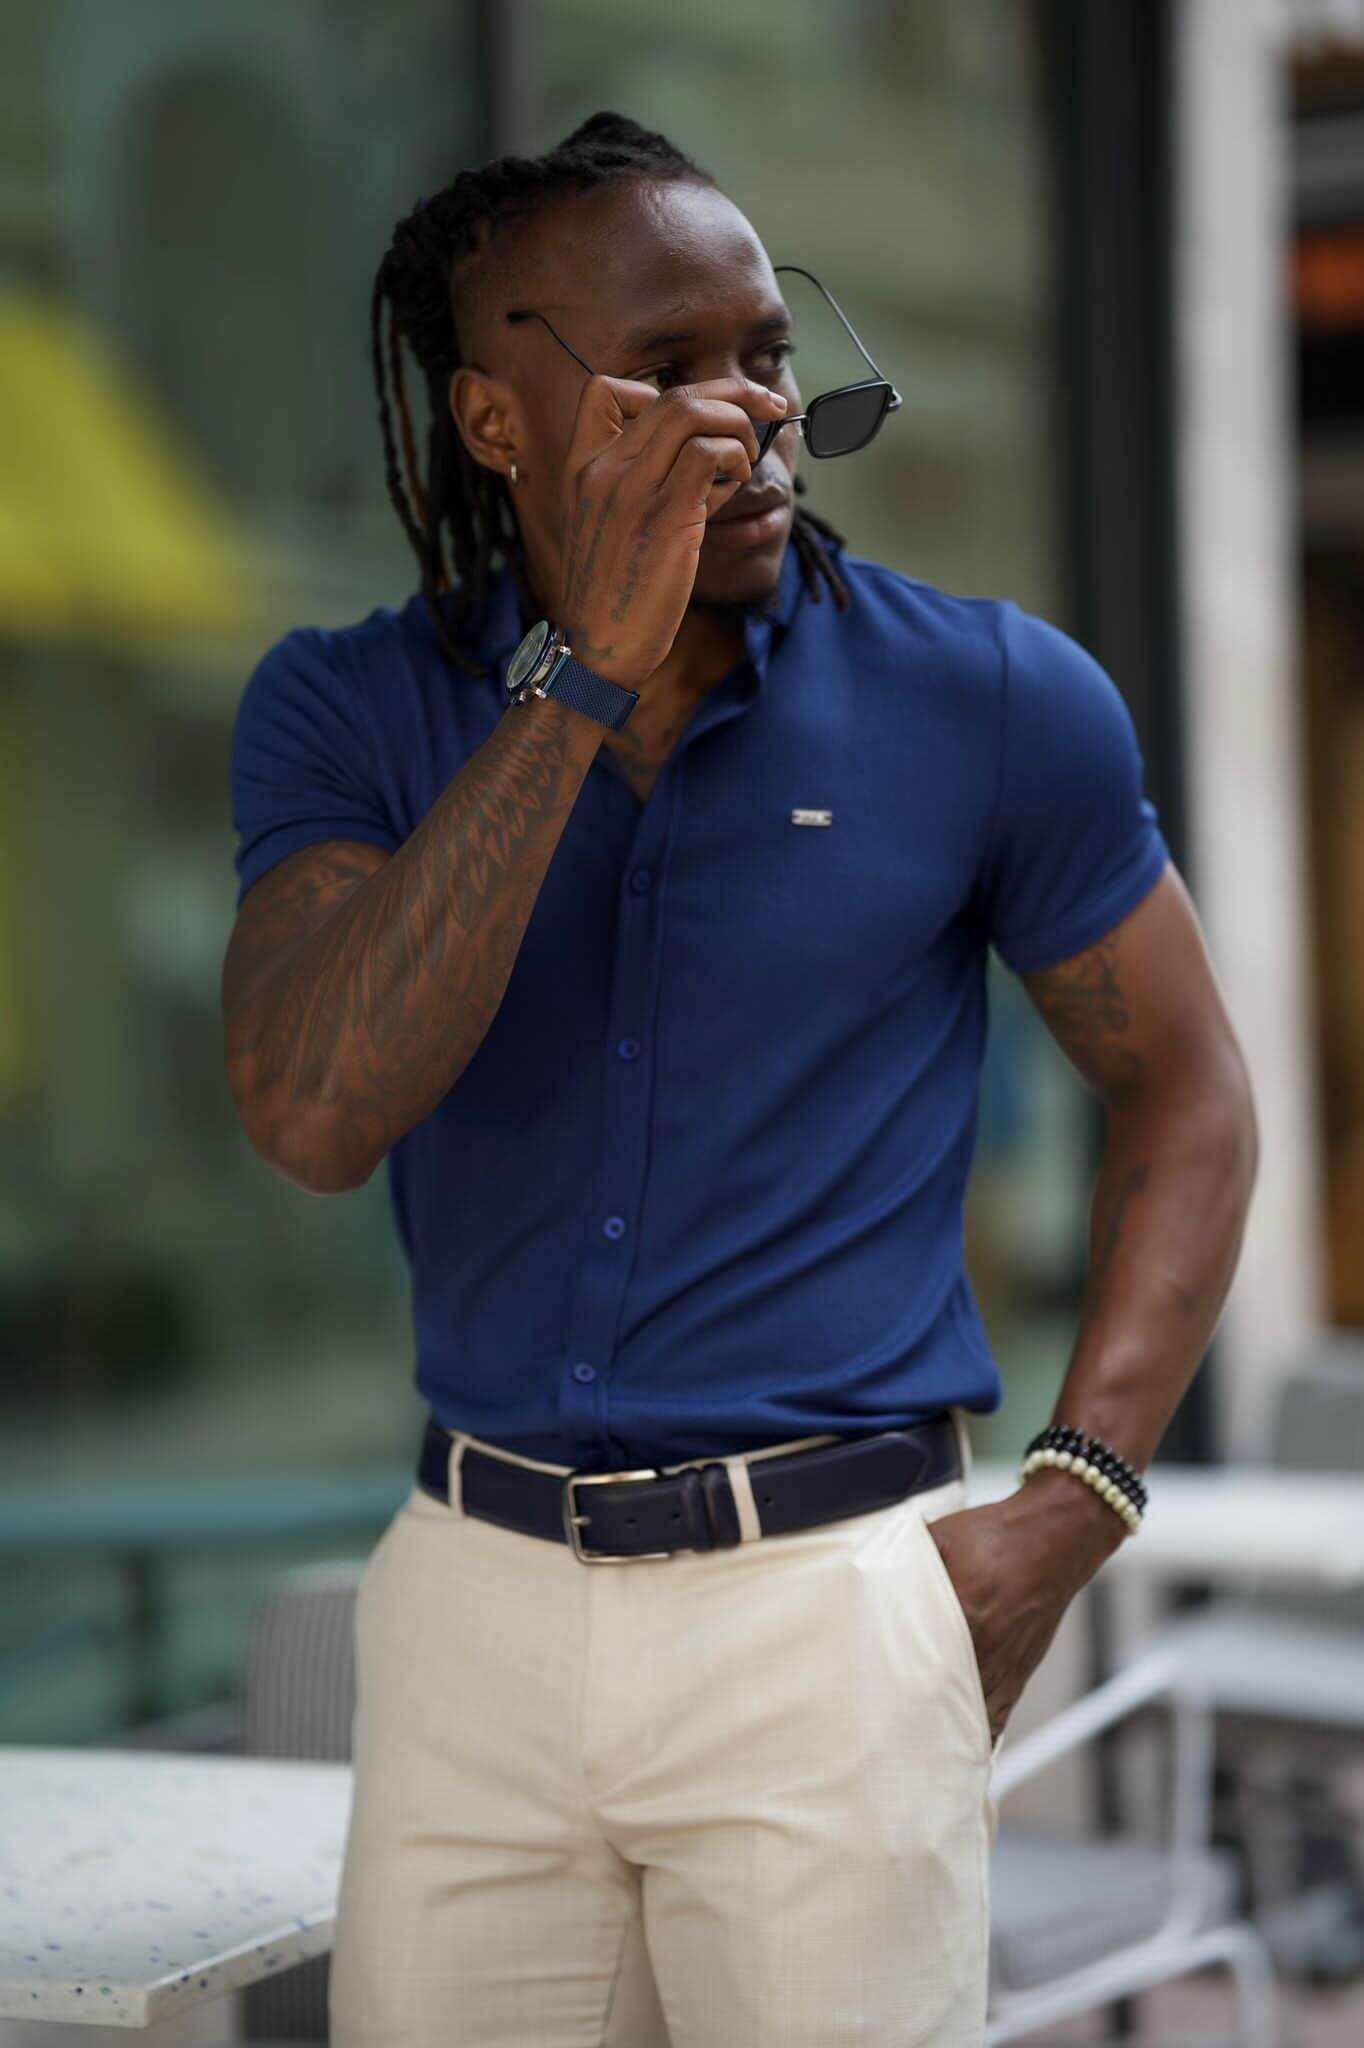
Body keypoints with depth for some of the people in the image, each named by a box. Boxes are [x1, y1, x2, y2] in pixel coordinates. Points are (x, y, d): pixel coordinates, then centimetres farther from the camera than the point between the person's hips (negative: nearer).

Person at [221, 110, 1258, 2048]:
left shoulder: (989, 698, -4)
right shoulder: (348, 711, -2)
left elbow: (1184, 1092, 6)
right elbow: (315, 1113, -18)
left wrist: (1073, 1502, -6)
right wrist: (590, 675, -21)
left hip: (833, 1594, -1)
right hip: (479, 1594, 2)